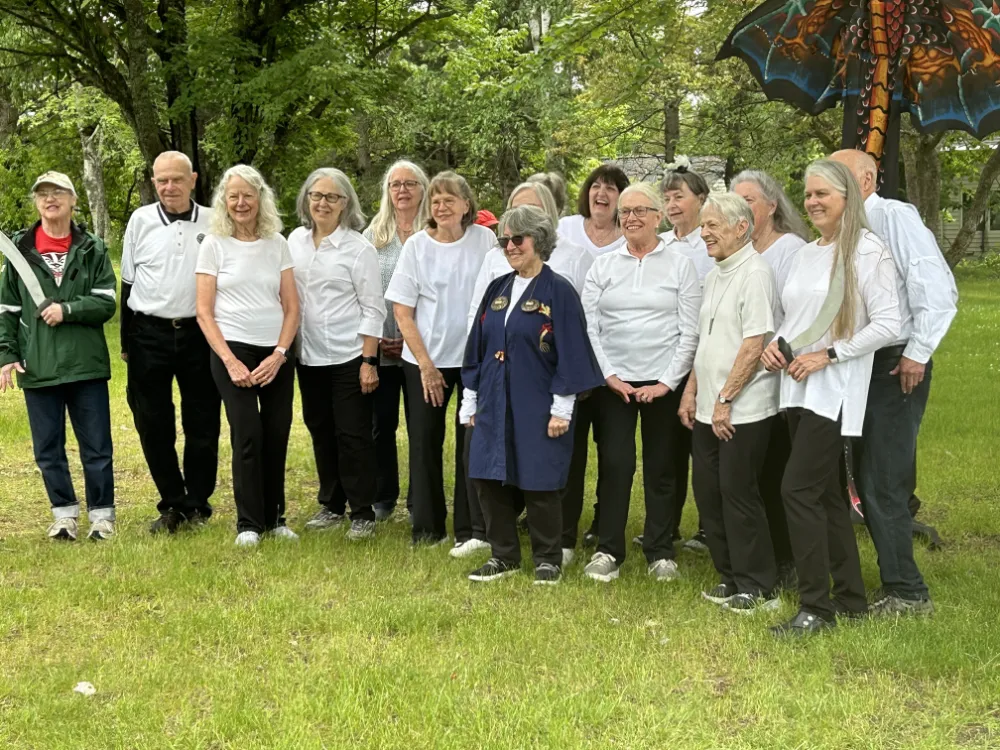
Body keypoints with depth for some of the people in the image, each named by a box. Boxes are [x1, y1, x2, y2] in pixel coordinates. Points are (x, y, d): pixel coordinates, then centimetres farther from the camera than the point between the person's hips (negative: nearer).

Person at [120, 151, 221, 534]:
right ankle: (172, 503, 18)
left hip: (199, 334, -1)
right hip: (150, 336, 1)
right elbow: (128, 283, 8)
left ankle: (198, 503, 20)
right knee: (154, 425, 5)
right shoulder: (141, 220, 2)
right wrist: (126, 342, 7)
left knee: (202, 424, 6)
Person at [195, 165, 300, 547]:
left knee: (277, 436, 1)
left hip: (276, 354, 3)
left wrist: (279, 354, -7)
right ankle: (248, 523, 5)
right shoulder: (214, 245, 1)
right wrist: (230, 361, -10)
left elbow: (292, 306, 6)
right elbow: (204, 312, -2)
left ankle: (275, 518, 16)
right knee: (248, 436, -7)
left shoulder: (277, 244, 7)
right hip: (233, 351, -2)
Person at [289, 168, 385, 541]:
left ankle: (363, 513, 8)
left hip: (349, 356, -5)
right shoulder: (295, 241, 6)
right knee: (320, 430, 14)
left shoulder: (358, 248, -8)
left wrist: (369, 361, -13)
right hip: (308, 356, 5)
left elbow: (373, 309, -9)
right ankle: (330, 503, 27)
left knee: (353, 434, -2)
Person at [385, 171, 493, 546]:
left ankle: (469, 529, 14)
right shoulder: (417, 245, -3)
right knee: (425, 441, 4)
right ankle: (427, 528, 17)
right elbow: (402, 311, -2)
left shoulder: (484, 239, -3)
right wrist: (425, 364, -6)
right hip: (426, 360, 0)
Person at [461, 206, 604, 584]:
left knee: (539, 484, 2)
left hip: (537, 406, -6)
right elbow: (478, 346, 14)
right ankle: (503, 555, 21)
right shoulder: (497, 289, 10)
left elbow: (570, 353, -10)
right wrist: (470, 400, 13)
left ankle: (548, 559, 18)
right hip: (495, 403, 6)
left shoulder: (559, 291, -8)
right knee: (490, 479, 7)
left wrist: (562, 408, -12)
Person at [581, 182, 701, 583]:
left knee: (661, 468, 5)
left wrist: (668, 382, -8)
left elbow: (690, 332, -1)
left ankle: (660, 552, 16)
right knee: (614, 464, -2)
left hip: (663, 382, -1)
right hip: (612, 381, 1)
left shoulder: (680, 265, 3)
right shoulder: (602, 266, 8)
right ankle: (608, 550, 9)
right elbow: (589, 327, 3)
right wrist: (608, 376, -6)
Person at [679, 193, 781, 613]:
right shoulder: (714, 276, 15)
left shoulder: (755, 274, -14)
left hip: (743, 411, -9)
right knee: (708, 493, 11)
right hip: (709, 409, 9)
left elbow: (754, 345, -19)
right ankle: (731, 579, 23)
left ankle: (758, 589, 9)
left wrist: (725, 400, -19)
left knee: (738, 495, -3)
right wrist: (691, 390, 14)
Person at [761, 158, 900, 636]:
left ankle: (816, 606, -2)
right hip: (797, 387, 8)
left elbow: (888, 325, -14)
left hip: (834, 389, -8)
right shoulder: (805, 254, 14)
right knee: (824, 493, 11)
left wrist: (827, 355, -17)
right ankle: (850, 597, 21)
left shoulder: (867, 251, -9)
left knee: (798, 489, -12)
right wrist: (776, 345, 0)